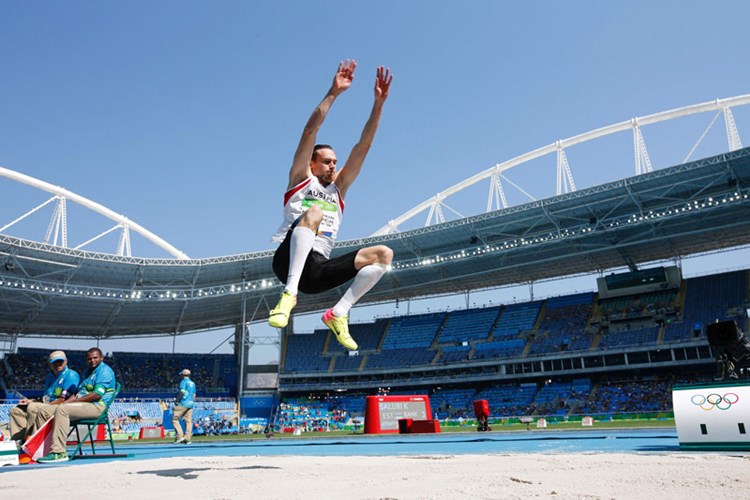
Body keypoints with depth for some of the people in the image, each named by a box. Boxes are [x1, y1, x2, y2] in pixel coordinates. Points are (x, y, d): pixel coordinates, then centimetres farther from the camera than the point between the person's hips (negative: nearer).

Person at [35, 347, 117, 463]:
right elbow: (78, 392, 21)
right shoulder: (87, 372, 25)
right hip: (81, 405, 10)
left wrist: (73, 401, -14)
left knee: (62, 409, -32)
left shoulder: (105, 370, -5)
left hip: (96, 407, -10)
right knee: (44, 410, 2)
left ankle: (58, 452, -35)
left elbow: (97, 395, -16)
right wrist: (68, 400, 0)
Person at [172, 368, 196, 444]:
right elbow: (194, 395, 19)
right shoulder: (193, 383, 19)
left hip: (183, 404, -8)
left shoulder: (184, 382, -5)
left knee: (175, 419, -2)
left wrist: (177, 400, -11)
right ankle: (187, 439, 0)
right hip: (190, 404, 8)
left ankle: (180, 436, -11)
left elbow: (182, 392, -16)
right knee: (188, 421, 5)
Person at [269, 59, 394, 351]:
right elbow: (310, 131, 0)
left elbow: (363, 146, 15)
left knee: (383, 254, -9)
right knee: (313, 212, -32)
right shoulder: (300, 179, 13)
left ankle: (338, 313, -12)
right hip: (289, 261, -5)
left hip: (318, 270, 5)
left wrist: (379, 103, 8)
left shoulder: (338, 189, 23)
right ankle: (289, 294, -38)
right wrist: (333, 93, -7)